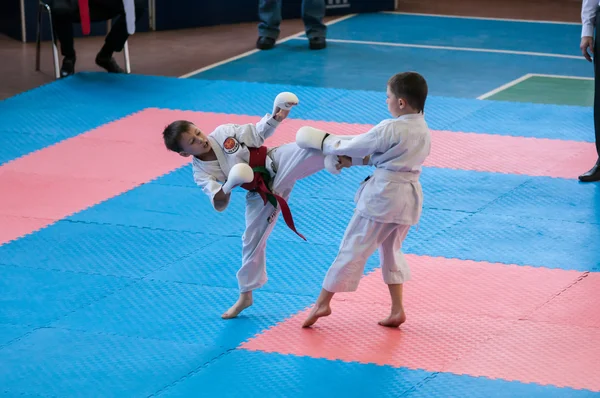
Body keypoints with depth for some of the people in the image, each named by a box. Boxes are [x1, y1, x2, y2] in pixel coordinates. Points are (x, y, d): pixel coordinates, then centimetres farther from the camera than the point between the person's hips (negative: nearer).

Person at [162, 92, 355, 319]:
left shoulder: (224, 132, -10)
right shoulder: (201, 174, -9)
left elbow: (258, 133, 1)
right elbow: (219, 205, -17)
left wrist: (275, 118, -18)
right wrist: (229, 186, -36)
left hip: (278, 164, -1)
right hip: (262, 193, 1)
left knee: (307, 146, -34)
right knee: (252, 240, 10)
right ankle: (245, 296, 26)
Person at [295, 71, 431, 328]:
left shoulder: (391, 129, -19)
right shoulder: (423, 130, 6)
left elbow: (355, 146, -9)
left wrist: (323, 141, 5)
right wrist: (353, 160, 10)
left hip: (383, 194, -7)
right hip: (410, 196, 7)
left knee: (354, 247, 2)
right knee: (391, 250, 21)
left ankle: (323, 303, 10)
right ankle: (397, 310, 17)